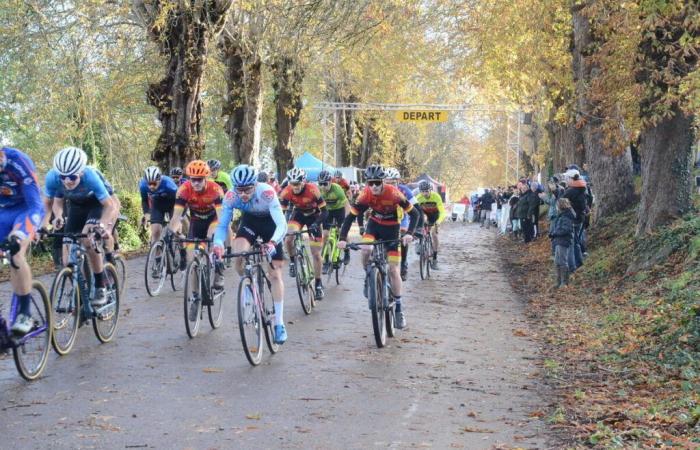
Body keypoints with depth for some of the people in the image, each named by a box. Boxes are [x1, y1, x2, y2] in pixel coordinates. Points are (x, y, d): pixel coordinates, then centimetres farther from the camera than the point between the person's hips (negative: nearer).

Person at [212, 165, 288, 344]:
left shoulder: (267, 192, -38)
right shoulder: (231, 196, -29)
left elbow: (282, 224, -42)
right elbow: (222, 224, -26)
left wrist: (273, 242, -62)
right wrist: (218, 244, -47)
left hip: (270, 223, -2)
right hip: (249, 221, 2)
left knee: (275, 275, -4)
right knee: (239, 257, -28)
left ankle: (279, 324, 5)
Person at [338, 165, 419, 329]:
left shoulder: (393, 193, -28)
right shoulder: (365, 194, -23)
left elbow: (414, 213, -24)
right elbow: (350, 217, -20)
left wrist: (409, 233, -39)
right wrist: (342, 238, -32)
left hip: (391, 228, -2)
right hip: (374, 224, 2)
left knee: (393, 269, -6)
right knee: (366, 250, -31)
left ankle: (399, 309, 5)